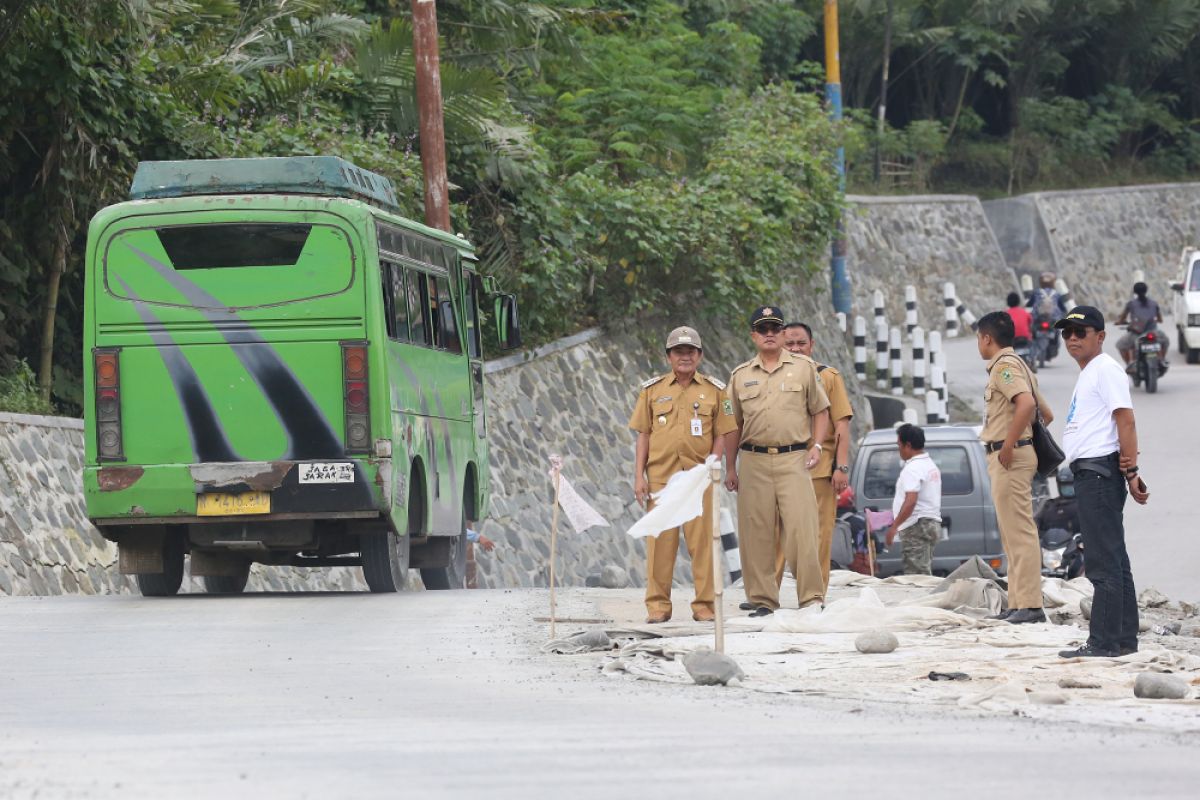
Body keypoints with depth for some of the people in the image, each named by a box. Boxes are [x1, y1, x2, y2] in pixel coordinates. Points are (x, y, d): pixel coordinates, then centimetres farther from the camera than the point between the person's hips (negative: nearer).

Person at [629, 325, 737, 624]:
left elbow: (721, 435, 8)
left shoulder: (714, 391, 9)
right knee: (660, 540, -1)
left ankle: (704, 604, 3)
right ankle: (657, 605, 4)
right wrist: (639, 476, 3)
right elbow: (643, 436, 10)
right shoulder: (652, 390, 11)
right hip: (660, 475, 1)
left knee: (702, 540, -2)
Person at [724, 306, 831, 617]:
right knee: (757, 533, 0)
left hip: (794, 459, -2)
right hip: (753, 461, 2)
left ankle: (811, 597, -8)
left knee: (801, 530, -11)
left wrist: (816, 445, -3)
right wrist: (730, 467, 13)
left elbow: (820, 410, 12)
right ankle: (762, 600, 6)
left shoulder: (804, 368, 9)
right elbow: (734, 425, 17)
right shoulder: (741, 376, 14)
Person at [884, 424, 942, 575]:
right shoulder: (930, 465, 19)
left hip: (916, 527, -10)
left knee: (916, 575, -13)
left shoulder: (913, 469, -14)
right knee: (925, 573, 11)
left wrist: (894, 526, -23)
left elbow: (910, 501, -25)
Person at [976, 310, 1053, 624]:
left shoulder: (1004, 365, -11)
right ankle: (1018, 604, 16)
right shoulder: (1016, 364, 21)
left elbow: (1025, 402, -29)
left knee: (1019, 533, -12)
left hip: (1009, 457, -11)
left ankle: (1030, 605, -15)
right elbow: (1046, 413, 26)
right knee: (1012, 535, 13)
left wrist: (1009, 445, -23)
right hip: (1006, 459, 11)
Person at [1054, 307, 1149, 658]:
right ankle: (1124, 639, 17)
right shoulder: (1087, 375, 22)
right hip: (1087, 472, 11)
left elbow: (1126, 419, -16)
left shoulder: (1106, 369, -9)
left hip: (1100, 469, -11)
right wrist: (1127, 467, 4)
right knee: (1114, 562, 13)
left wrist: (1130, 470, -22)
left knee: (1104, 562, -11)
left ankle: (1104, 642, -13)